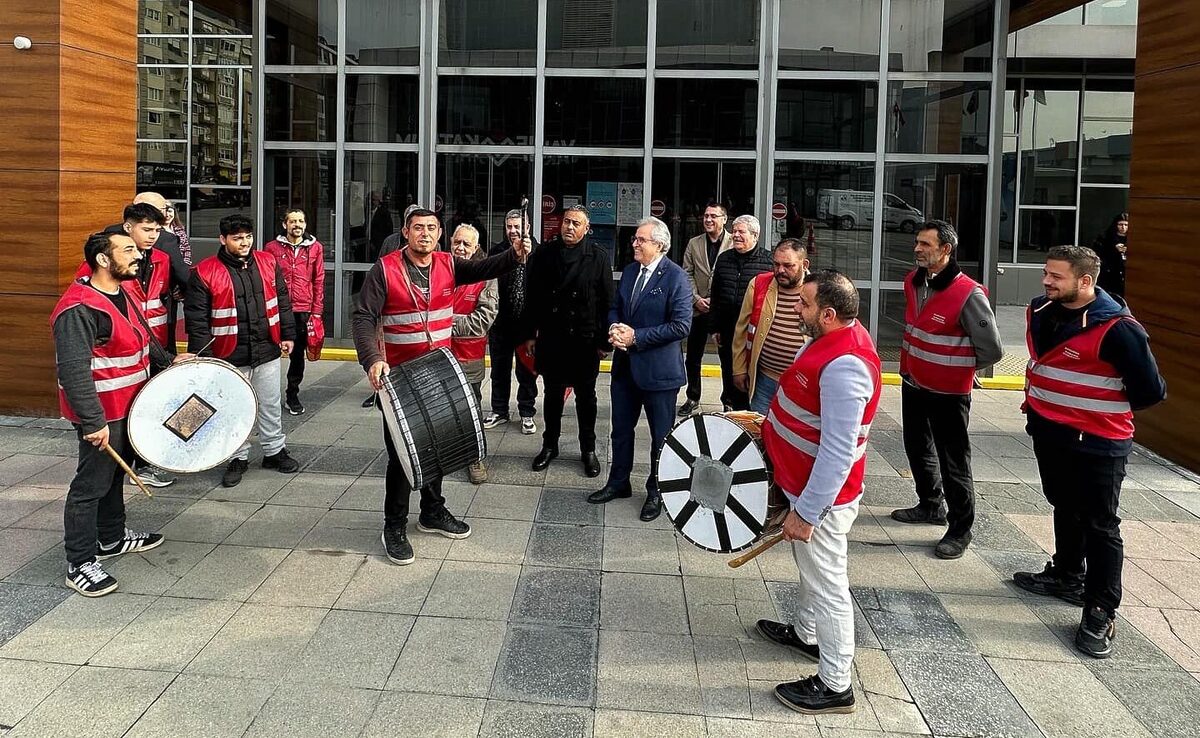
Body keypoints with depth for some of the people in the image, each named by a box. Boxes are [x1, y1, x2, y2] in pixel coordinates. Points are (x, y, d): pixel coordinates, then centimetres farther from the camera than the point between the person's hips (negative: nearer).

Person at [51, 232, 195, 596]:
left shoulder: (123, 295, 7)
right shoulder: (78, 309, -25)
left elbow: (142, 339, 25)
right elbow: (73, 371, -30)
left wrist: (168, 359, 12)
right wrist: (93, 421, -32)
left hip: (127, 405, 10)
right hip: (100, 414, -10)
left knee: (115, 473, 23)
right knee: (91, 484, -1)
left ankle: (112, 538, 40)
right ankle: (80, 564, 9)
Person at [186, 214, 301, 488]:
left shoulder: (268, 263, 2)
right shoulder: (205, 273, -10)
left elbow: (283, 301, 10)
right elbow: (196, 318, -8)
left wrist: (288, 335, 9)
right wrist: (201, 354, -10)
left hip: (267, 351, 3)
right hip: (230, 355, -3)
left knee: (271, 405, 15)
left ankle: (274, 451, 31)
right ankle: (238, 458, 23)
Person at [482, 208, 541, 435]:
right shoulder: (496, 252, 1)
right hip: (501, 323, 3)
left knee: (527, 372, 9)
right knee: (499, 371, 14)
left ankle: (527, 413, 22)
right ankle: (499, 411, 28)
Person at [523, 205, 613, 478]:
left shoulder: (598, 257, -4)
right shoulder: (544, 254, 1)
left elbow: (607, 301, -3)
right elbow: (531, 296, 5)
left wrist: (604, 340, -5)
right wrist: (530, 334, 2)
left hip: (585, 340, -1)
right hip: (551, 338, 2)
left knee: (586, 396, 10)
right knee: (553, 393, 13)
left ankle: (588, 449, 23)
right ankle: (550, 445, 27)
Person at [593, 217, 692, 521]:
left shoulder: (675, 277, -14)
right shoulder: (629, 271, 6)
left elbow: (681, 326, -20)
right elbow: (615, 308, 16)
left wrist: (636, 336, -19)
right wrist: (615, 328, -8)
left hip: (658, 369, -6)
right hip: (625, 366, 7)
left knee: (661, 435, 8)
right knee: (621, 428, 18)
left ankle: (657, 492, 24)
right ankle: (618, 482, 34)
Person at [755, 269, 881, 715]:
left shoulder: (844, 367, -32)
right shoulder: (833, 335, 0)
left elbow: (838, 452, -31)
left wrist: (806, 512, -27)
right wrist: (770, 425, 17)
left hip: (822, 495, -10)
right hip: (806, 479, 10)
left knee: (826, 585, 3)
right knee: (811, 569, 28)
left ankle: (835, 686, 16)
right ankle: (806, 633, 49)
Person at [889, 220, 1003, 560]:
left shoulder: (968, 295, -23)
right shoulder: (913, 282, 1)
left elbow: (991, 350, -18)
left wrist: (960, 367, -4)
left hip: (948, 393, -8)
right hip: (913, 385, 8)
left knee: (953, 462, 1)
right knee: (918, 449, 23)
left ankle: (960, 530, 13)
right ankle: (930, 505, 43)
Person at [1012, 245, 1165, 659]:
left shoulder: (1117, 329, -24)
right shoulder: (1040, 312, 0)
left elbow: (1150, 391, -17)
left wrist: (1106, 409, -2)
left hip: (1097, 444, -7)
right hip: (1048, 434, 7)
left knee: (1100, 527, 1)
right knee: (1065, 509, 25)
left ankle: (1101, 614, 10)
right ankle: (1068, 576, 44)